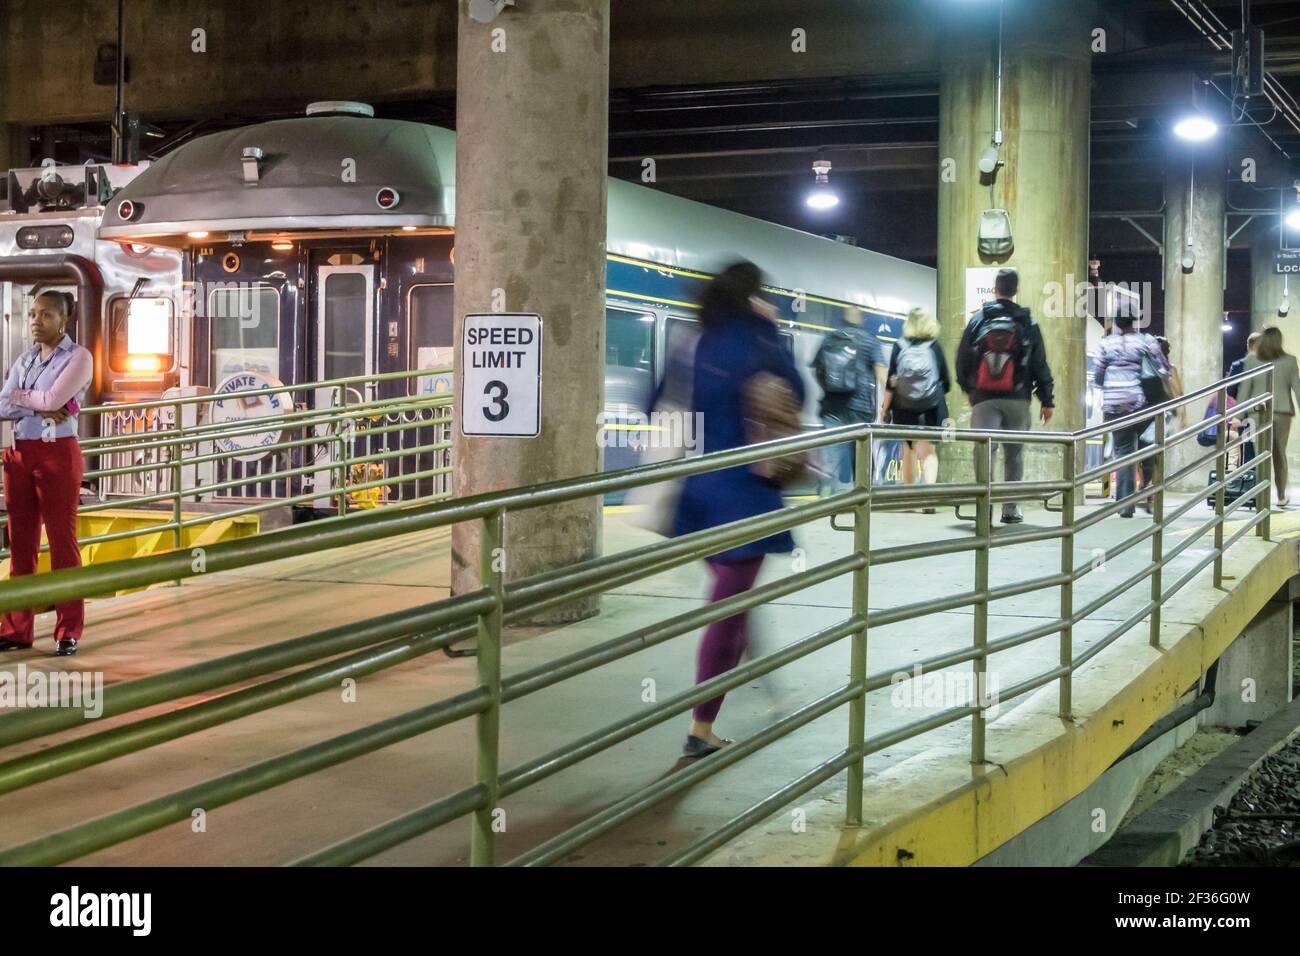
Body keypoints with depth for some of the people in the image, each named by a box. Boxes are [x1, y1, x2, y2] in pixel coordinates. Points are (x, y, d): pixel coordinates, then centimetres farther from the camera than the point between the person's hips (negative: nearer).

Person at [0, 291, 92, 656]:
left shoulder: (78, 357, -5)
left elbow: (52, 398, -18)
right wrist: (41, 407, -13)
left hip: (57, 453, -6)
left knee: (62, 541, 0)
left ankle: (68, 632, 7)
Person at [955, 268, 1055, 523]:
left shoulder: (977, 320, 1)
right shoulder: (1028, 323, 1)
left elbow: (962, 358, 5)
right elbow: (1040, 365, 2)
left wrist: (967, 388, 22)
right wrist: (1046, 401, 8)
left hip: (983, 397, -1)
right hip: (1017, 398, 1)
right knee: (1014, 453, 10)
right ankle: (1011, 509, 13)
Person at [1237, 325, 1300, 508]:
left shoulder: (1251, 359, -2)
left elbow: (1244, 388, -2)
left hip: (1259, 411, 0)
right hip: (1282, 411, 1)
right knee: (1280, 453, 13)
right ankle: (1281, 496, 22)